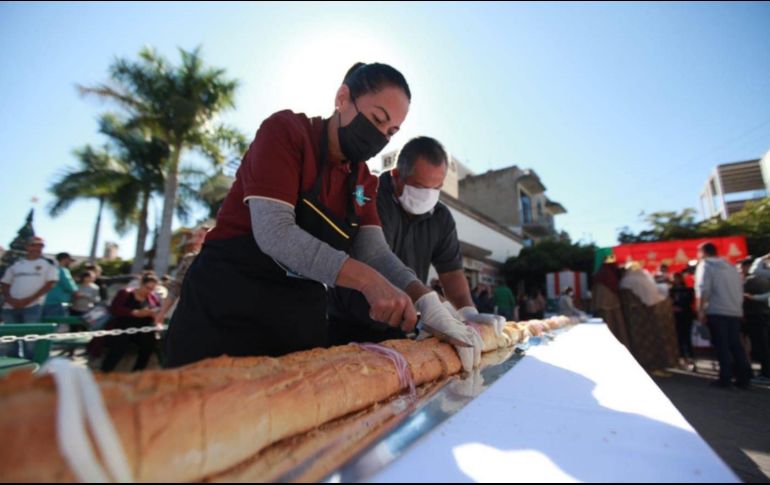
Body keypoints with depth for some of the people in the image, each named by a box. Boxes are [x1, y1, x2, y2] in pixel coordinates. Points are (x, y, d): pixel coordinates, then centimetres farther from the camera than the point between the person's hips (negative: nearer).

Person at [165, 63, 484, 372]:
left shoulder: (362, 179, 9)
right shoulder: (286, 130, -9)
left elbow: (375, 252, -4)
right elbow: (273, 232, -22)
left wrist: (429, 305, -20)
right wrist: (366, 279, -31)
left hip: (301, 322, 6)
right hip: (225, 308, -5)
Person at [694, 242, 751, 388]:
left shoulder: (705, 265, -1)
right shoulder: (731, 267, 19)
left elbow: (703, 290, -13)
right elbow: (740, 290, 20)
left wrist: (700, 311, -13)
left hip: (716, 312, -6)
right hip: (735, 312, 6)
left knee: (721, 346, -2)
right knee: (736, 345, 11)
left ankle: (725, 378, -2)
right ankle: (744, 378, 11)